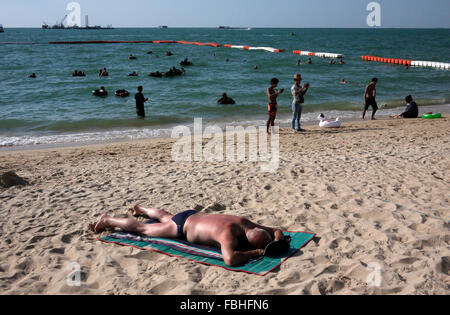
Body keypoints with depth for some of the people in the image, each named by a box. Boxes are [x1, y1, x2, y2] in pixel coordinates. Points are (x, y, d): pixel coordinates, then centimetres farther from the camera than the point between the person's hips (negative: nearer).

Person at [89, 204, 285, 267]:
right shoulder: (229, 234, -42)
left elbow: (277, 231, -3)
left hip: (194, 215, 8)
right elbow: (230, 259, -61)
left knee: (165, 218, 38)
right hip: (181, 227, -8)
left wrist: (277, 240, -26)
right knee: (142, 229, 11)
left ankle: (141, 209, 66)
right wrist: (255, 253, -46)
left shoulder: (247, 224, -17)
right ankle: (107, 220, 31)